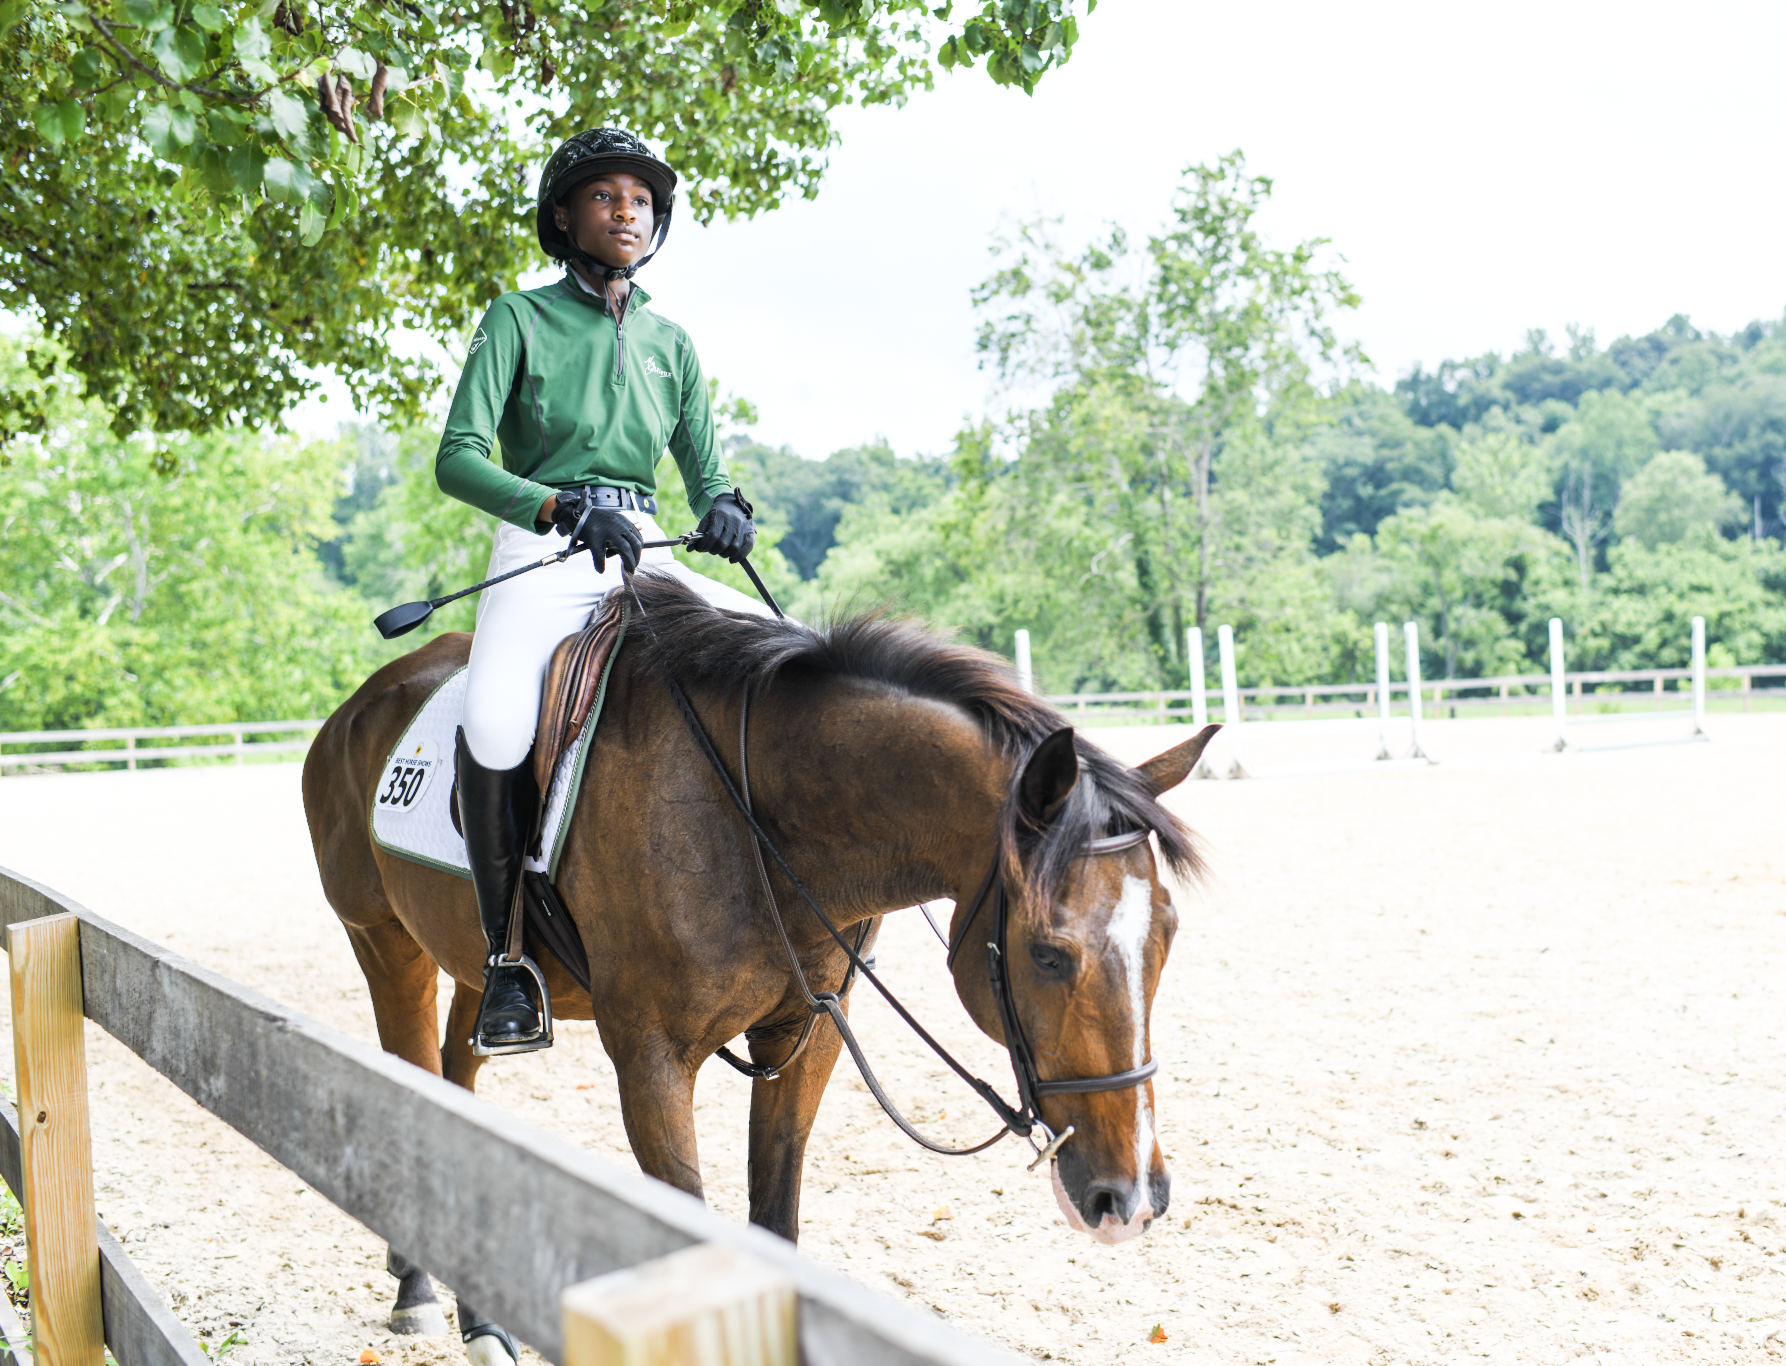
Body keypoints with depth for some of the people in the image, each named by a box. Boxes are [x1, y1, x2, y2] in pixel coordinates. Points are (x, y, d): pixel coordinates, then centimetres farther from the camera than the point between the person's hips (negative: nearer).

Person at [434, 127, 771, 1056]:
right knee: (495, 719, -32)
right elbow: (457, 456, -8)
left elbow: (704, 468, 14)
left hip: (642, 558, 4)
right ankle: (505, 953, -16)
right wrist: (565, 507, -25)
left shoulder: (671, 344, 16)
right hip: (541, 559, -4)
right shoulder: (520, 320, 3)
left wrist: (723, 509, -12)